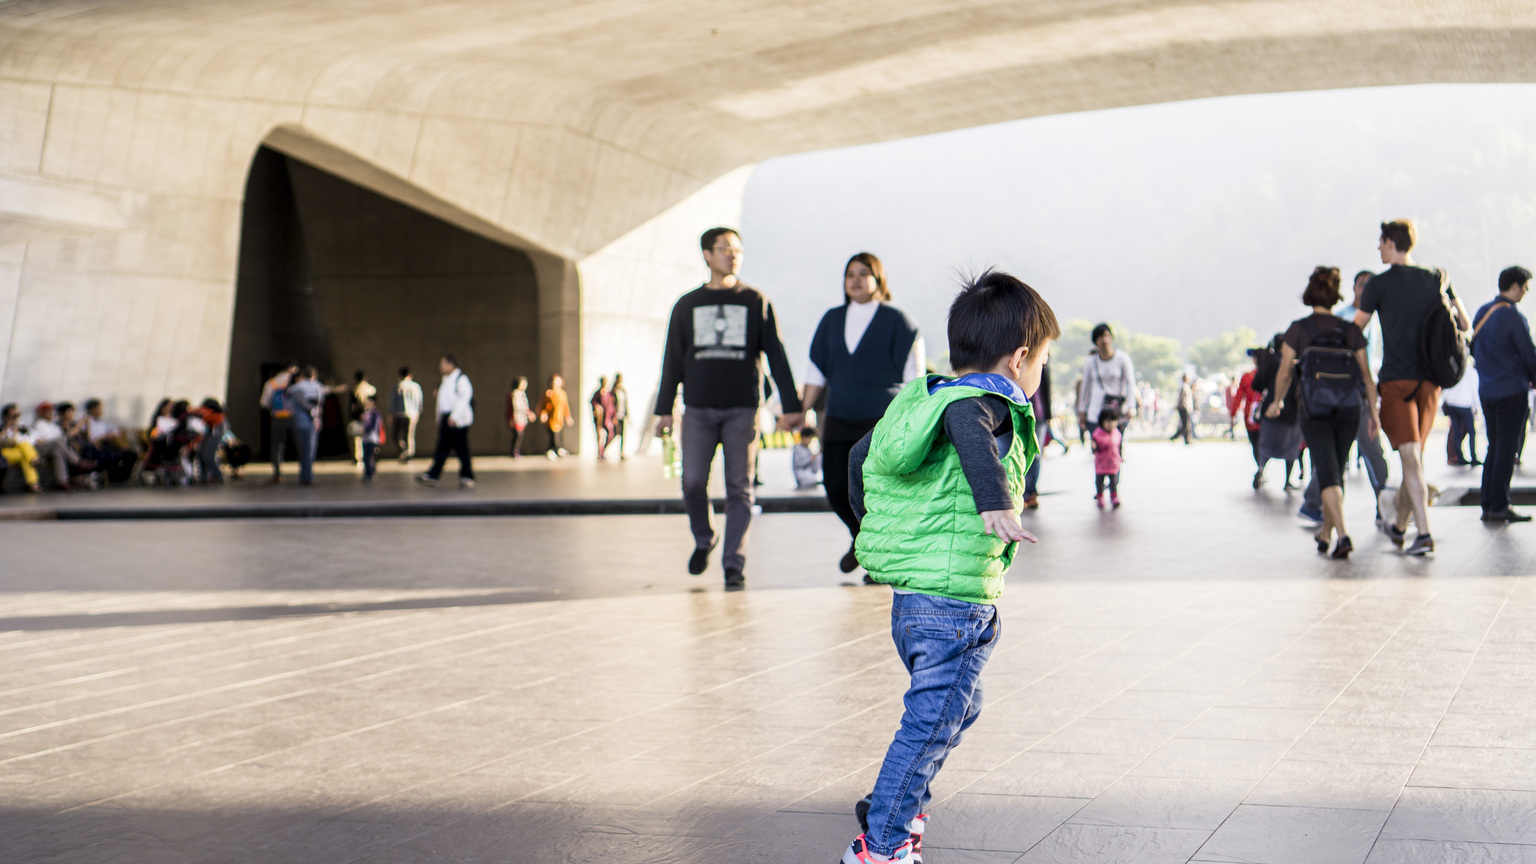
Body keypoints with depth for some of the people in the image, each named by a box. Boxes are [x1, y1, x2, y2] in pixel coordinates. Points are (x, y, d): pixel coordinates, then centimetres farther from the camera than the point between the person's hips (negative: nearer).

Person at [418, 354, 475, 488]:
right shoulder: (446, 380, 20)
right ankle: (432, 475, 2)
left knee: (462, 449, -5)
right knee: (442, 448, 5)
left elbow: (464, 397, -16)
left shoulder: (461, 379, -8)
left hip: (458, 420, -9)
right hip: (446, 419, 9)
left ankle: (467, 478, 1)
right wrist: (439, 420, 21)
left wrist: (454, 417, -21)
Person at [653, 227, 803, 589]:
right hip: (698, 409, 1)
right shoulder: (687, 305, 12)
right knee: (693, 482, -6)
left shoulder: (755, 302, 8)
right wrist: (664, 410, 7)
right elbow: (672, 360, 13)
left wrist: (791, 406, -1)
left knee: (739, 488, -3)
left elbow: (776, 355, 6)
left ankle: (734, 563, 2)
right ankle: (703, 540, 20)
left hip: (742, 409, -1)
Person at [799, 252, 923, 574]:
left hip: (883, 419, -4)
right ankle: (861, 538, 28)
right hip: (839, 420, 4)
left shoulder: (897, 321, 0)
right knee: (835, 486, 0)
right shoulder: (832, 320, 13)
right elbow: (817, 369, 15)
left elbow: (912, 376, -1)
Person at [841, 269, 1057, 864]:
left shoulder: (922, 399, 15)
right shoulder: (993, 404, -11)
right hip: (955, 601, -9)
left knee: (959, 708, 26)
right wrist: (994, 503, -43)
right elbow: (965, 425, -35)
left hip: (911, 597, 9)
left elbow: (860, 456, 23)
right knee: (932, 722, 0)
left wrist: (875, 524, 36)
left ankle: (894, 809, 33)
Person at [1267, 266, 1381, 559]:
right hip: (1348, 412, 3)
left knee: (1328, 475, -6)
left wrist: (1278, 402, 14)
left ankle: (1343, 535, -24)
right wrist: (1374, 413, 5)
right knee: (1336, 472, 18)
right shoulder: (1351, 331, 3)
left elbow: (1284, 372, -3)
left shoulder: (1299, 329, -3)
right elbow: (1366, 375, 1)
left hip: (1315, 413, -3)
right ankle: (1325, 533, 31)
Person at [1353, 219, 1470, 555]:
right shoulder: (1436, 279, 7)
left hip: (1397, 379, -5)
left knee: (1410, 457, -9)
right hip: (1431, 379, 5)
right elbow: (1465, 325, 12)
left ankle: (1424, 533, -18)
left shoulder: (1379, 284, -5)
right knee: (1415, 454, 15)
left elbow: (1354, 330, -1)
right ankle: (1399, 527, 29)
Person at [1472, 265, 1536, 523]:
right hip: (1512, 390, -8)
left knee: (1494, 447, 12)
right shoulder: (1513, 316, -15)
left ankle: (1487, 505, 11)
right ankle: (1499, 507, -4)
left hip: (1486, 390, 8)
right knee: (1507, 449, -4)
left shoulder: (1481, 313, 10)